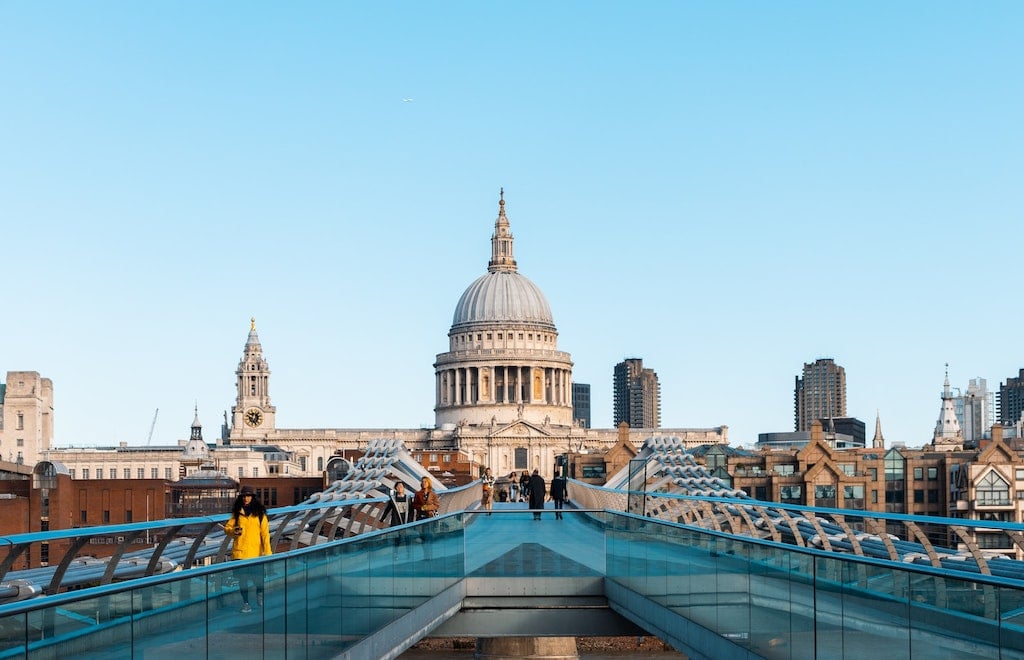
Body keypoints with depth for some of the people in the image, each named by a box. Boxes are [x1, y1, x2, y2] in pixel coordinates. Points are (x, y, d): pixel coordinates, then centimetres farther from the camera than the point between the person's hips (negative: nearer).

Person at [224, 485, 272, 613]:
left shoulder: (259, 513, 2)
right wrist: (233, 531, -11)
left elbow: (265, 533, 0)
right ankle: (246, 604, 16)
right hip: (239, 551, 2)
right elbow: (227, 527, 13)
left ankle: (260, 594, 27)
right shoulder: (237, 513, 8)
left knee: (258, 578, -4)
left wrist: (267, 551, -7)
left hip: (255, 552, -2)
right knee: (242, 579, 4)